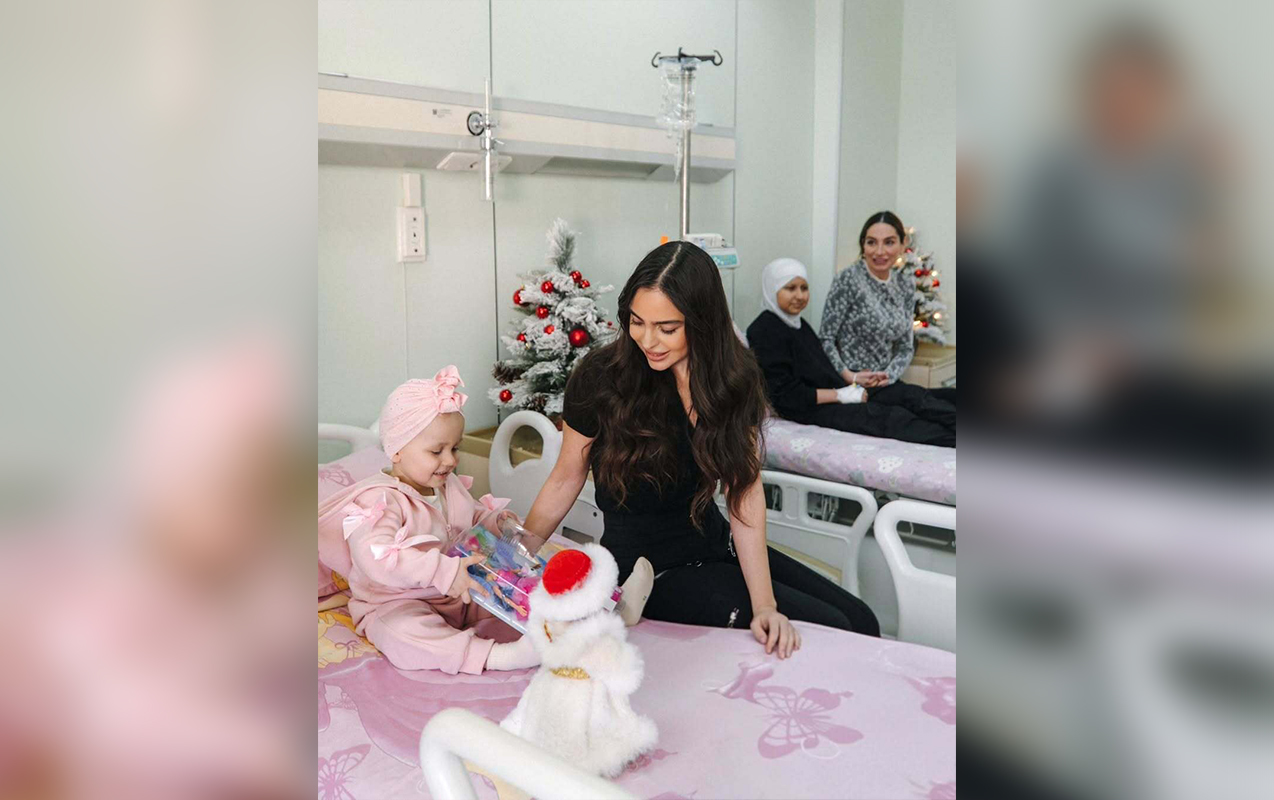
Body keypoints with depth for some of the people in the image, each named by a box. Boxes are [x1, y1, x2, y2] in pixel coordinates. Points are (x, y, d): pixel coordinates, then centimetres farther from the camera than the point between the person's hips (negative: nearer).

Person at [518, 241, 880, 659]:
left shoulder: (733, 377, -6)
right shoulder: (600, 378, -16)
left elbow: (745, 489, -10)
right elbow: (565, 480, -6)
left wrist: (764, 603, -17)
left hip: (716, 545, 5)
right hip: (650, 570, -5)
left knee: (860, 620, 0)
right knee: (829, 629, -12)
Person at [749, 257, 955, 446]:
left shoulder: (798, 324, 16)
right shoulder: (765, 331, -13)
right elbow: (785, 394, -19)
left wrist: (854, 378, 9)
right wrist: (840, 395, -17)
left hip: (832, 396, 10)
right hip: (807, 408, -10)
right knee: (885, 416, -26)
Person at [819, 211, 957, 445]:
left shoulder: (906, 283, 10)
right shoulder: (848, 279, -9)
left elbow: (906, 346, 12)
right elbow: (825, 339, -8)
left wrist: (889, 375, -7)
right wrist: (849, 376, -19)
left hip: (887, 384, 6)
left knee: (949, 397, -20)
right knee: (915, 398, -31)